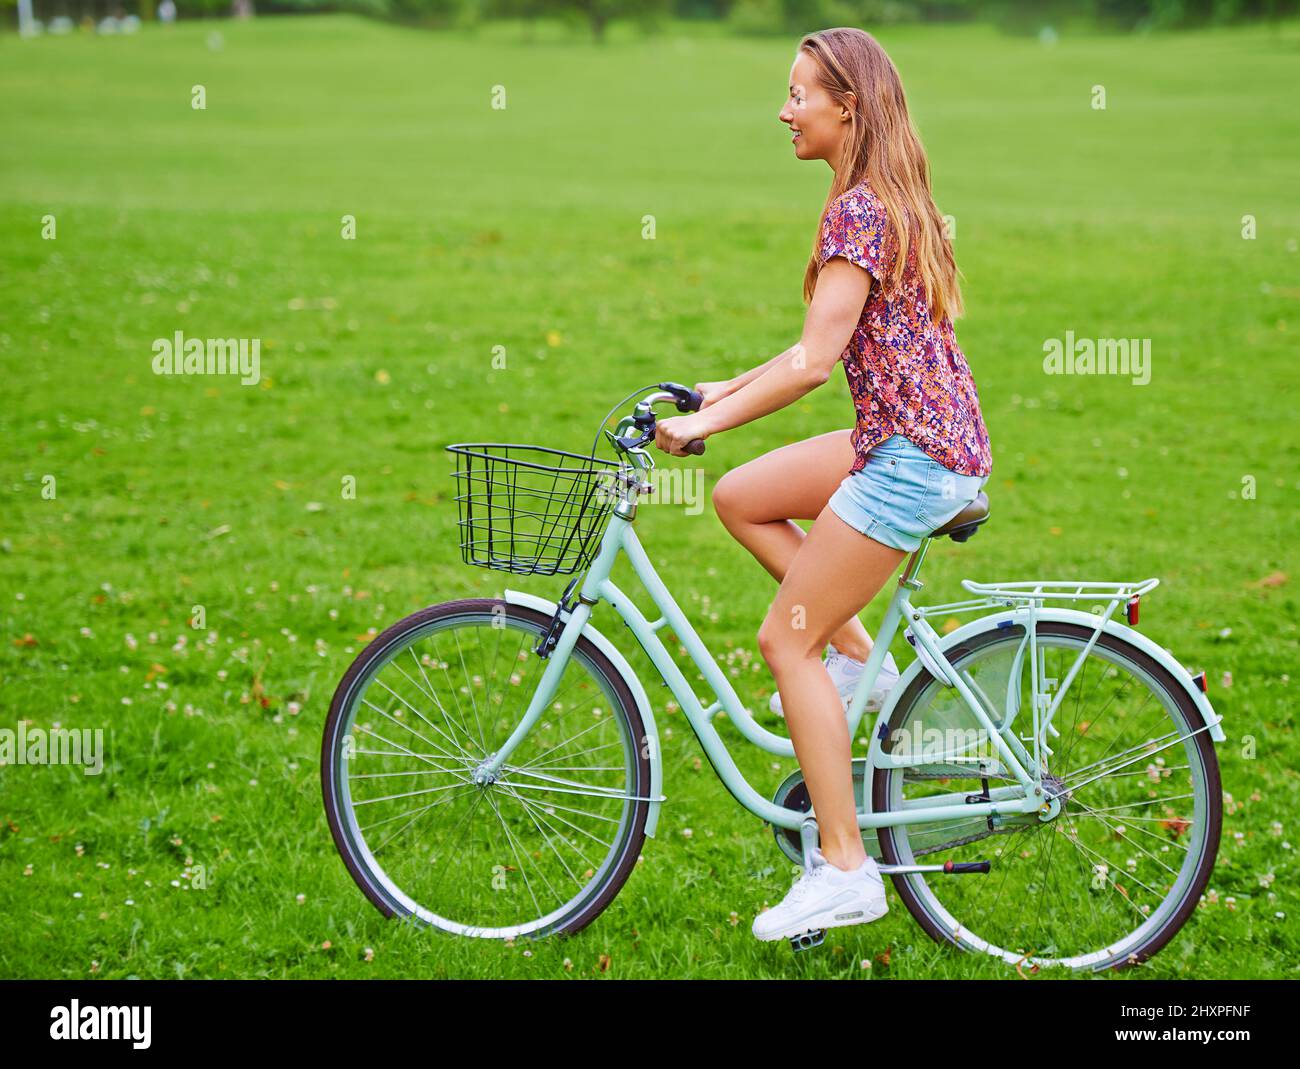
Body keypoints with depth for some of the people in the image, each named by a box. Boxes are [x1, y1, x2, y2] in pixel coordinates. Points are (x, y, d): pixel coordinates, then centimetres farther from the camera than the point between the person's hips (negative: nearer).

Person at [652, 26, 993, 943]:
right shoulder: (896, 200, 15)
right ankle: (860, 660, 14)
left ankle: (845, 871, -2)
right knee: (741, 498, 17)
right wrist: (726, 391, 19)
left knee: (786, 643, -5)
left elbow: (816, 360, -21)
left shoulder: (859, 211, -15)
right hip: (925, 434, 10)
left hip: (914, 454, -10)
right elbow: (831, 346, 21)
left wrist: (705, 422, -14)